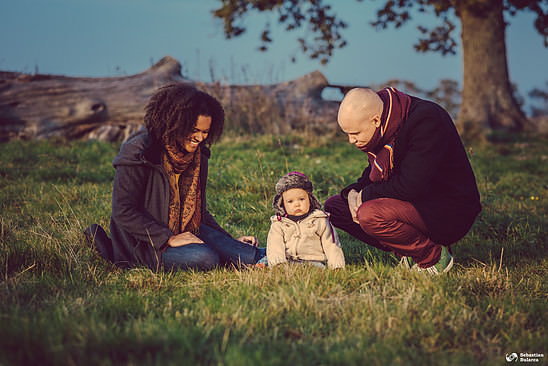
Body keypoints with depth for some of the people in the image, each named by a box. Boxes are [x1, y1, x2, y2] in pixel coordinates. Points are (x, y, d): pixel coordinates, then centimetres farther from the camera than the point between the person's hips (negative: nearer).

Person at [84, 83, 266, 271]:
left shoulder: (197, 156, 6)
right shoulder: (139, 153, -17)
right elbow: (123, 211, -20)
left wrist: (231, 241, 5)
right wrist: (168, 239, -25)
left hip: (184, 232, 7)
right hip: (141, 242, -7)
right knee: (205, 258, -30)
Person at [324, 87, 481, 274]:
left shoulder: (426, 120, -25)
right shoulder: (382, 129, 1)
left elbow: (410, 186, -29)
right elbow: (374, 173, 15)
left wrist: (365, 196, -17)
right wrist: (353, 193, -7)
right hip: (413, 203, 9)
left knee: (370, 215, -32)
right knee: (334, 206, 4)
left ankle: (434, 256, -10)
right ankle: (409, 253, 4)